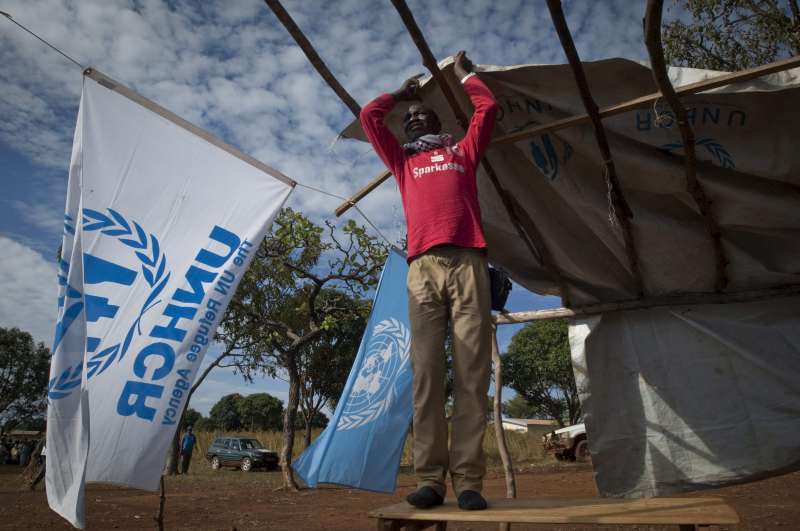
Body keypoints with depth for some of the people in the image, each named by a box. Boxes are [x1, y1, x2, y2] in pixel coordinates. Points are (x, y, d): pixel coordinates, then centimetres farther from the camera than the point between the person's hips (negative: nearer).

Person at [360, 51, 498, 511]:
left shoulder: (464, 152, 28)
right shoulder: (403, 160, 29)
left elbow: (488, 107, 26)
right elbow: (370, 115, 29)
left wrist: (463, 73, 41)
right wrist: (402, 92, 43)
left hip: (468, 263, 0)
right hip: (424, 267, 1)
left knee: (473, 372, -7)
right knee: (427, 373, -7)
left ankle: (468, 479, -6)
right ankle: (430, 478, -6)